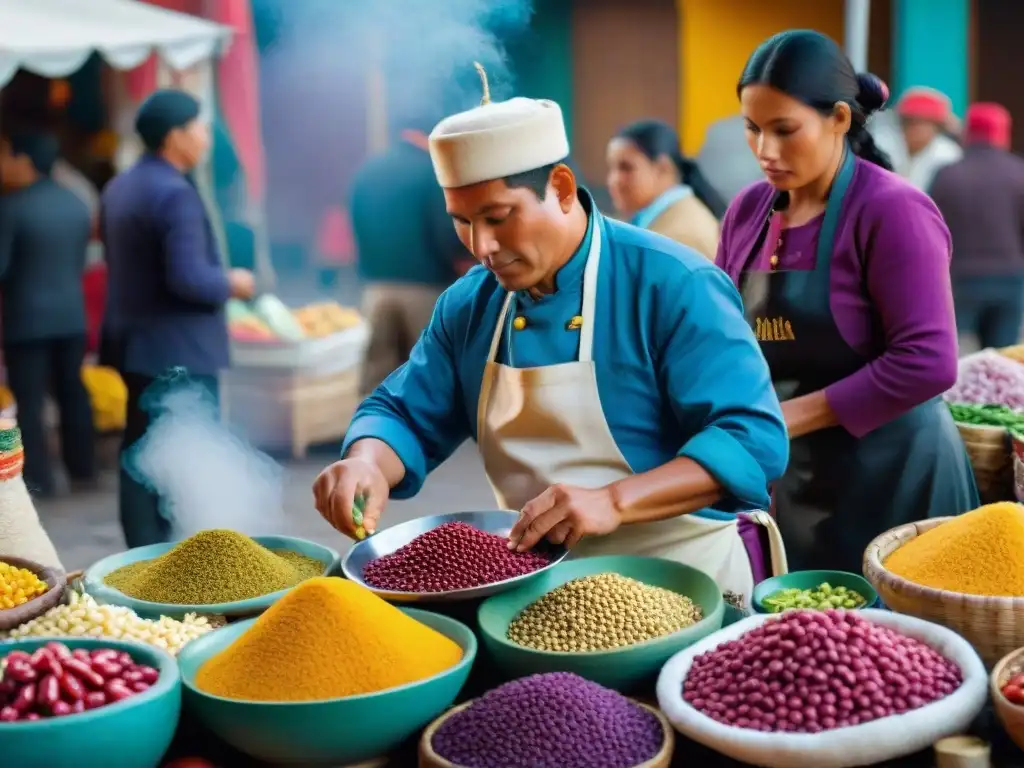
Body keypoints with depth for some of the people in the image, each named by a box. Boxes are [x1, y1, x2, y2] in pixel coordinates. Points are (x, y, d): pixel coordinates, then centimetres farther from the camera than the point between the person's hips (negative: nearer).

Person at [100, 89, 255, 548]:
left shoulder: (119, 188, 11)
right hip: (177, 348, -9)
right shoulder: (175, 194, -19)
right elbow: (188, 278, -27)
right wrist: (230, 284, -9)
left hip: (135, 341, 9)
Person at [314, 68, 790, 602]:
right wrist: (369, 464, -13)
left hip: (678, 580, -5)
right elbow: (406, 415, 11)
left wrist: (615, 502, -31)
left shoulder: (674, 286, -13)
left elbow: (754, 438, -19)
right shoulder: (469, 304, 5)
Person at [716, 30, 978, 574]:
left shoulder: (892, 211, -15)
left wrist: (792, 416, -20)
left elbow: (927, 362, -22)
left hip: (887, 477, -6)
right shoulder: (747, 211, 4)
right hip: (788, 477, 6)